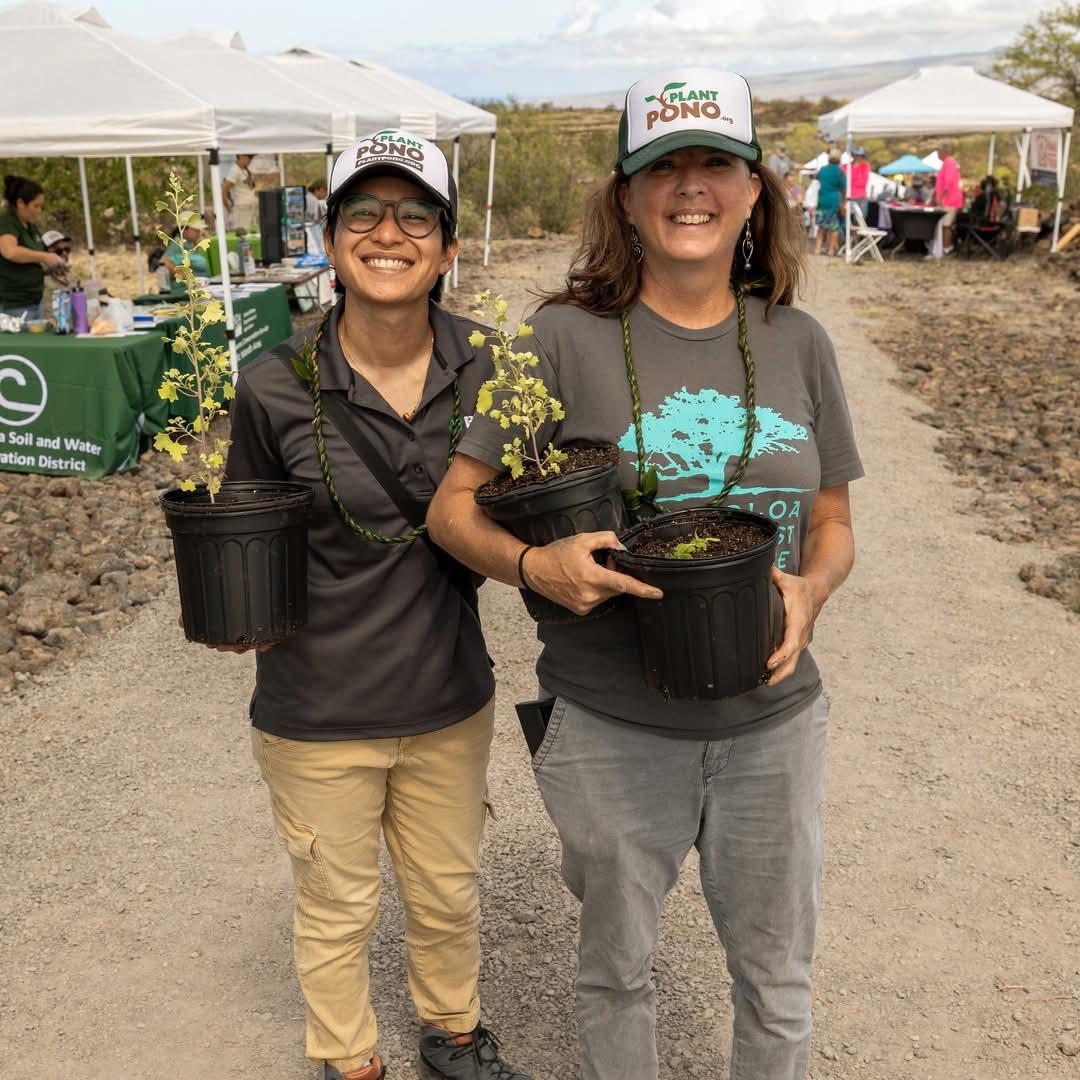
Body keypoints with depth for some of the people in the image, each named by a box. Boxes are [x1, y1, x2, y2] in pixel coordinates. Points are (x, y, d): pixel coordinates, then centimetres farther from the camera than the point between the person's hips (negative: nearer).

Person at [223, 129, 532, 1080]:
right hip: (318, 714, -2)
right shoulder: (276, 389, -15)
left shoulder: (485, 368, -8)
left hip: (450, 701, 3)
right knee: (337, 909, 18)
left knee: (449, 894, 23)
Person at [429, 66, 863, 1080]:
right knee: (616, 967, 20)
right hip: (613, 726, -2)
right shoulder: (565, 338, -10)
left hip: (771, 719, 3)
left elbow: (831, 523, 8)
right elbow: (453, 508, -6)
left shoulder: (797, 344, -1)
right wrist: (534, 565, -26)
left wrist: (811, 590, -13)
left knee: (777, 979, 19)